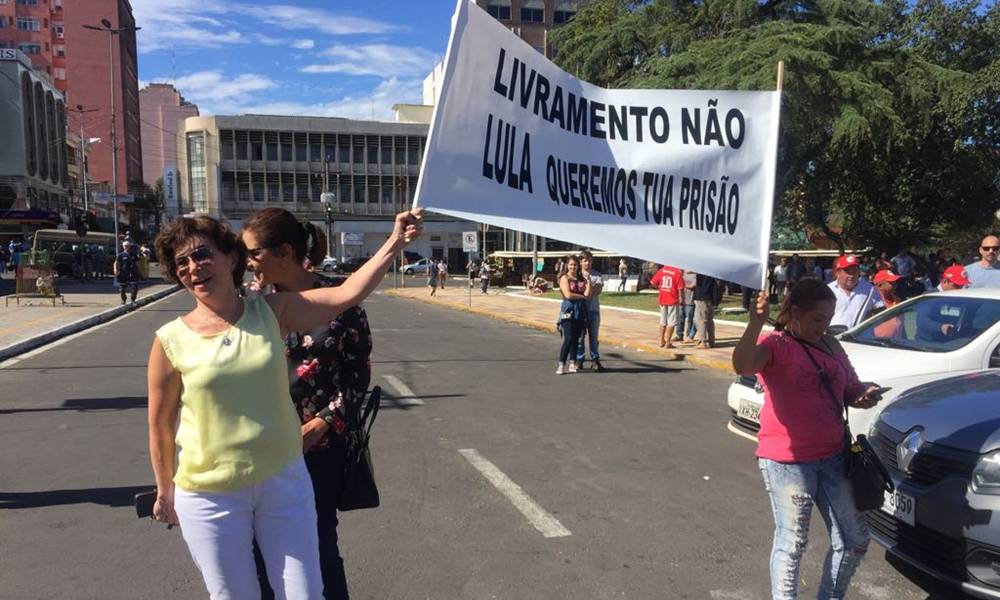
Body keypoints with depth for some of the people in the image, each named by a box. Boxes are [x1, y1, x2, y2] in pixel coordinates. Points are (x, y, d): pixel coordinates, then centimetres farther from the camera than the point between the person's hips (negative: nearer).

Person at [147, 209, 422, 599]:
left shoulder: (271, 312, -5)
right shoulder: (170, 341, -9)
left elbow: (346, 295, -16)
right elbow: (160, 424, 0)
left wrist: (395, 243, -23)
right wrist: (165, 490, 7)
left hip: (284, 480, 1)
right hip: (210, 497, -1)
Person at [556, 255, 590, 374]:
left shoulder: (582, 278, 11)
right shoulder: (564, 278, -1)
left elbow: (587, 294, -1)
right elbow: (568, 295, -13)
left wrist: (589, 281, -8)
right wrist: (582, 296, -3)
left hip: (581, 310, 5)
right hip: (569, 310, -5)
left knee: (576, 338, 5)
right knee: (568, 339, -10)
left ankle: (572, 364, 13)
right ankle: (561, 365, -4)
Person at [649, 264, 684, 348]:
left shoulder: (662, 270, 0)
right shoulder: (678, 272, -13)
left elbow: (653, 282, 1)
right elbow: (680, 288, -14)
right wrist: (681, 298, -1)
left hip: (662, 300, 5)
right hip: (673, 300, -5)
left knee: (663, 321, 16)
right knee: (671, 322, 3)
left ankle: (661, 341, 20)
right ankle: (667, 342, 2)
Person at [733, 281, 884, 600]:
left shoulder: (830, 345, 10)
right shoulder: (775, 344, -12)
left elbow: (850, 390, 20)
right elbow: (743, 365, -33)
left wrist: (865, 395, -3)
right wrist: (756, 323, -49)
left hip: (833, 456, 7)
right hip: (787, 461, -7)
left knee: (855, 539, 16)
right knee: (792, 542, 3)